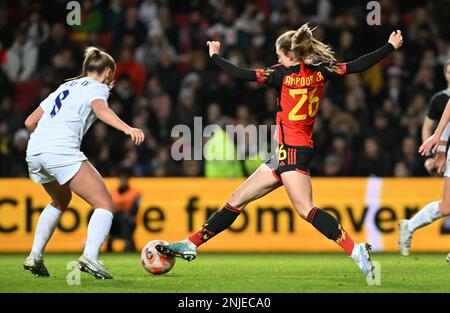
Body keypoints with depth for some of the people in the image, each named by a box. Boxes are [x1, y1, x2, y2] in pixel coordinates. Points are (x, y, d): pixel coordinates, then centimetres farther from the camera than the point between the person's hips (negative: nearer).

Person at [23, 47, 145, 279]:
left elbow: (30, 122, 29)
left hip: (33, 153, 8)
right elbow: (100, 109, -16)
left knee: (60, 201, 33)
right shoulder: (98, 87, 10)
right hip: (62, 150, -8)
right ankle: (89, 257, -27)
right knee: (105, 205, -5)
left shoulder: (65, 87, 30)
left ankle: (35, 256, 27)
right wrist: (127, 129, -31)